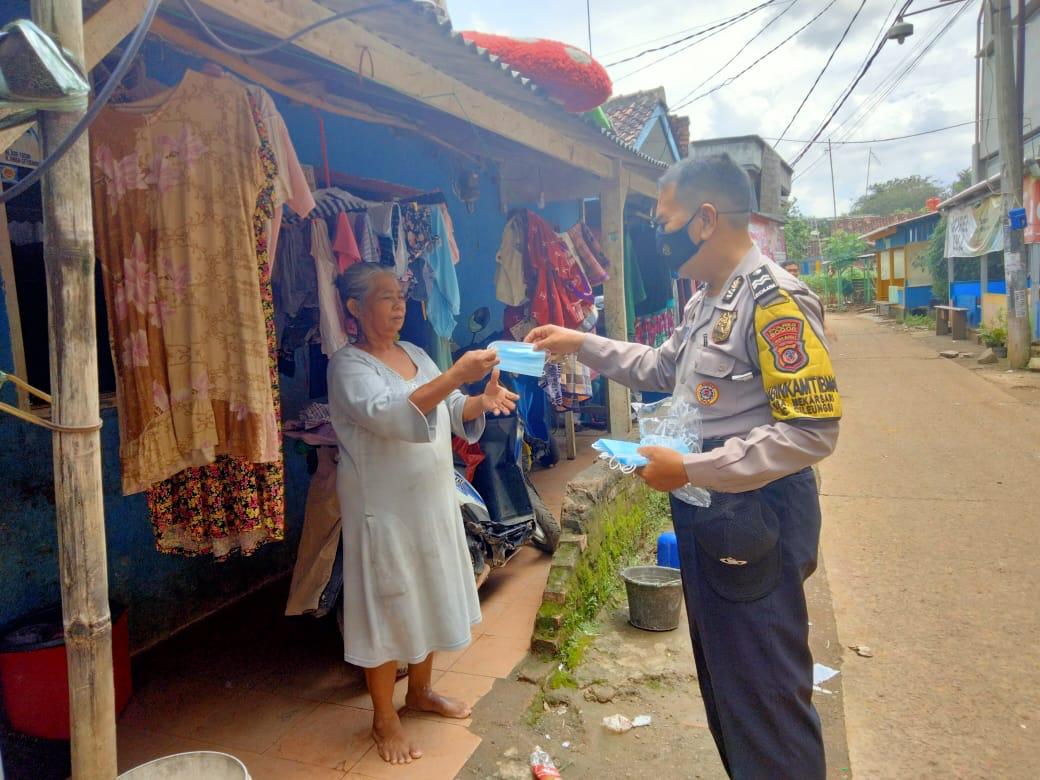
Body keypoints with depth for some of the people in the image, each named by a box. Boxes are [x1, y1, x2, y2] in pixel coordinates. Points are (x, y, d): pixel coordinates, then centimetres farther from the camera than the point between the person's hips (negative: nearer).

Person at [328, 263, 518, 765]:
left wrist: (482, 401, -14)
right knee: (386, 608, 5)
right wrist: (456, 376, -39)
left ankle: (420, 691, 38)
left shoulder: (414, 353, 9)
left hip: (433, 501, 7)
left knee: (428, 598, 18)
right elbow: (388, 415, -32)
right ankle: (384, 719, 23)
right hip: (384, 510, -7)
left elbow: (452, 413, 8)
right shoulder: (348, 365, -14)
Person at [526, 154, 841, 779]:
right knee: (722, 680, 22)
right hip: (705, 513, 10)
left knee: (764, 697, 3)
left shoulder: (774, 299, -19)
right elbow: (664, 369, 27)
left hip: (754, 516, -10)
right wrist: (580, 344, 22)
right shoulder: (705, 302, 12)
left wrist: (690, 470, -23)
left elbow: (812, 430, -24)